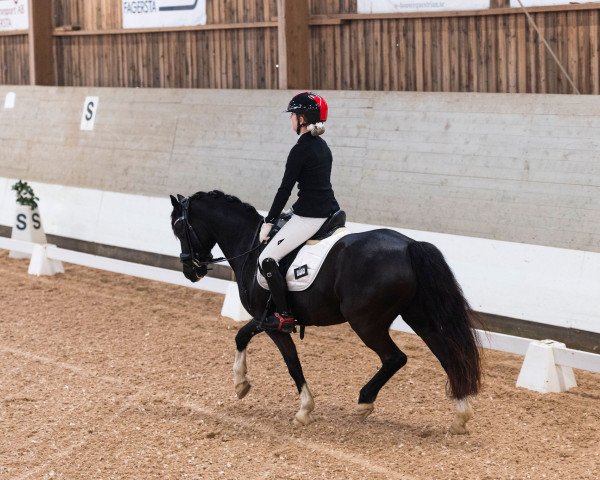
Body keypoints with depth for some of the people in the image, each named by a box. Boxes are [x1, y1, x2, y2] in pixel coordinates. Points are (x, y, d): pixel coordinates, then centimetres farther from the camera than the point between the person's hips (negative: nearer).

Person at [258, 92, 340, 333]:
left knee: (267, 259, -10)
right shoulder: (323, 146, 12)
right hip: (329, 211, 10)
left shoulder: (300, 150, -15)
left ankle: (284, 315, -13)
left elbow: (285, 189, -14)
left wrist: (268, 222, -7)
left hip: (309, 217, -10)